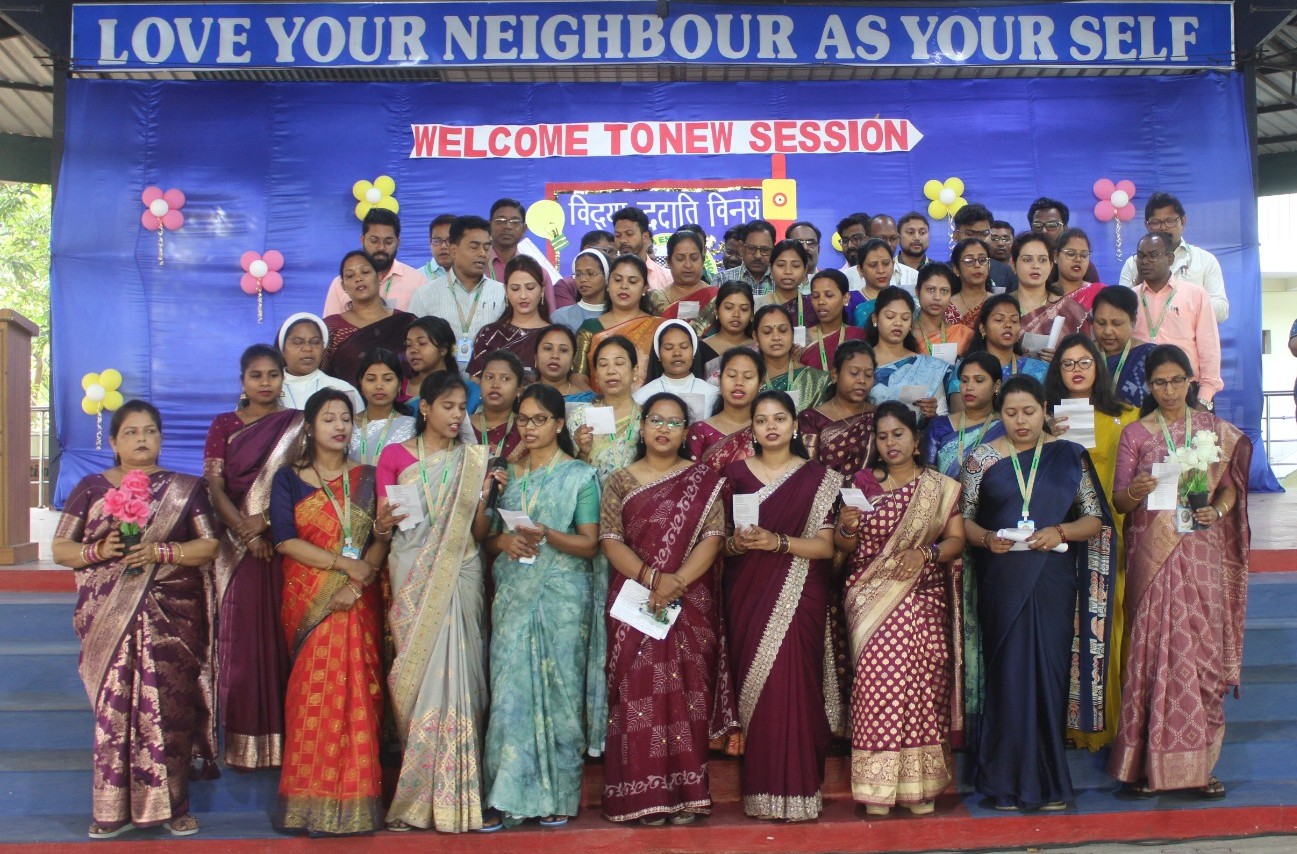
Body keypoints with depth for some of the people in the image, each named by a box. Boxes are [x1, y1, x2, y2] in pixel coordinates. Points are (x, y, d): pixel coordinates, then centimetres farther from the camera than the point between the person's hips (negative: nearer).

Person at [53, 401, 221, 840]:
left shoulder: (184, 488, 9)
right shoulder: (91, 487, 10)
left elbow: (209, 544, 2)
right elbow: (60, 548, 8)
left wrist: (159, 551, -13)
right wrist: (97, 550, -12)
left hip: (171, 618, 0)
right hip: (108, 618, 1)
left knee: (167, 706, -3)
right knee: (113, 706, -3)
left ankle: (171, 803, 7)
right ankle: (113, 808, 6)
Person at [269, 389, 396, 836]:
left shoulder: (367, 478, 12)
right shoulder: (289, 478, 7)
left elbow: (381, 540, 3)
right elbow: (284, 540, -5)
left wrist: (357, 583, -13)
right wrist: (343, 563, -13)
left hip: (359, 599, 2)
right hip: (309, 600, -1)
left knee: (357, 695, -4)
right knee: (314, 693, -8)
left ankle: (354, 803, 1)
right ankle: (311, 803, -2)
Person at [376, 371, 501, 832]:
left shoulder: (473, 460, 11)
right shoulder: (395, 456, 8)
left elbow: (479, 534, 7)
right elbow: (381, 526, 5)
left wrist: (483, 494, -9)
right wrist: (387, 521, -16)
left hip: (459, 577, 1)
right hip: (411, 577, 0)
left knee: (451, 674, -6)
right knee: (412, 676, -3)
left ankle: (449, 796, 0)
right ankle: (413, 796, 7)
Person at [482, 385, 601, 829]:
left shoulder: (579, 475, 2)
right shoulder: (509, 475, 14)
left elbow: (589, 543, -3)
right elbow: (488, 537, 17)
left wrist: (545, 535, -19)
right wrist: (502, 540, -6)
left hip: (561, 595, -3)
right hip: (513, 594, 3)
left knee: (559, 691, -1)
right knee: (510, 691, -2)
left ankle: (557, 796, 7)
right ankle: (508, 797, 2)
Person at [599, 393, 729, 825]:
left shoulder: (705, 481, 8)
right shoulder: (620, 481, 9)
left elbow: (713, 536, -3)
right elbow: (610, 539, -1)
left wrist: (678, 581, -17)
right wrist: (652, 578, -16)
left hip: (691, 604, 0)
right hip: (636, 603, 0)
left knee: (686, 692, -1)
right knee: (641, 693, -3)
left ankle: (686, 794, 5)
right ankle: (646, 795, 1)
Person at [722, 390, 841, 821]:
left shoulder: (818, 479, 4)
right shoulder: (736, 473, 10)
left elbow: (826, 545, -3)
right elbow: (721, 540, 11)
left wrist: (777, 542, -17)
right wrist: (737, 542, -12)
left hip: (799, 600, -2)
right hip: (748, 596, 2)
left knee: (792, 685, -11)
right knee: (756, 687, -3)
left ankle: (796, 791, -2)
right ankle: (761, 792, 7)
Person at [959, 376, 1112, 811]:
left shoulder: (1069, 456, 7)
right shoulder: (982, 459, 7)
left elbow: (1095, 519, 6)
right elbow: (963, 518, 6)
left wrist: (1060, 532, -12)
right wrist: (987, 538, -14)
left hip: (1053, 582, 1)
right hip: (1002, 582, 0)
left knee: (1050, 672, 2)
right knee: (1009, 673, 0)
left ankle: (1048, 783, 13)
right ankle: (1010, 783, 9)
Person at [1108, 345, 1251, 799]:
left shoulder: (1215, 429, 10)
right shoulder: (1135, 434, 4)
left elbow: (1230, 485, 12)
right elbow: (1119, 501, 2)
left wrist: (1217, 510, -9)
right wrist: (1135, 494, -19)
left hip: (1203, 552, 2)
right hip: (1153, 553, -2)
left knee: (1204, 650, -1)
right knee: (1155, 650, -4)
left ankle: (1198, 763, 8)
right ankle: (1149, 764, 4)